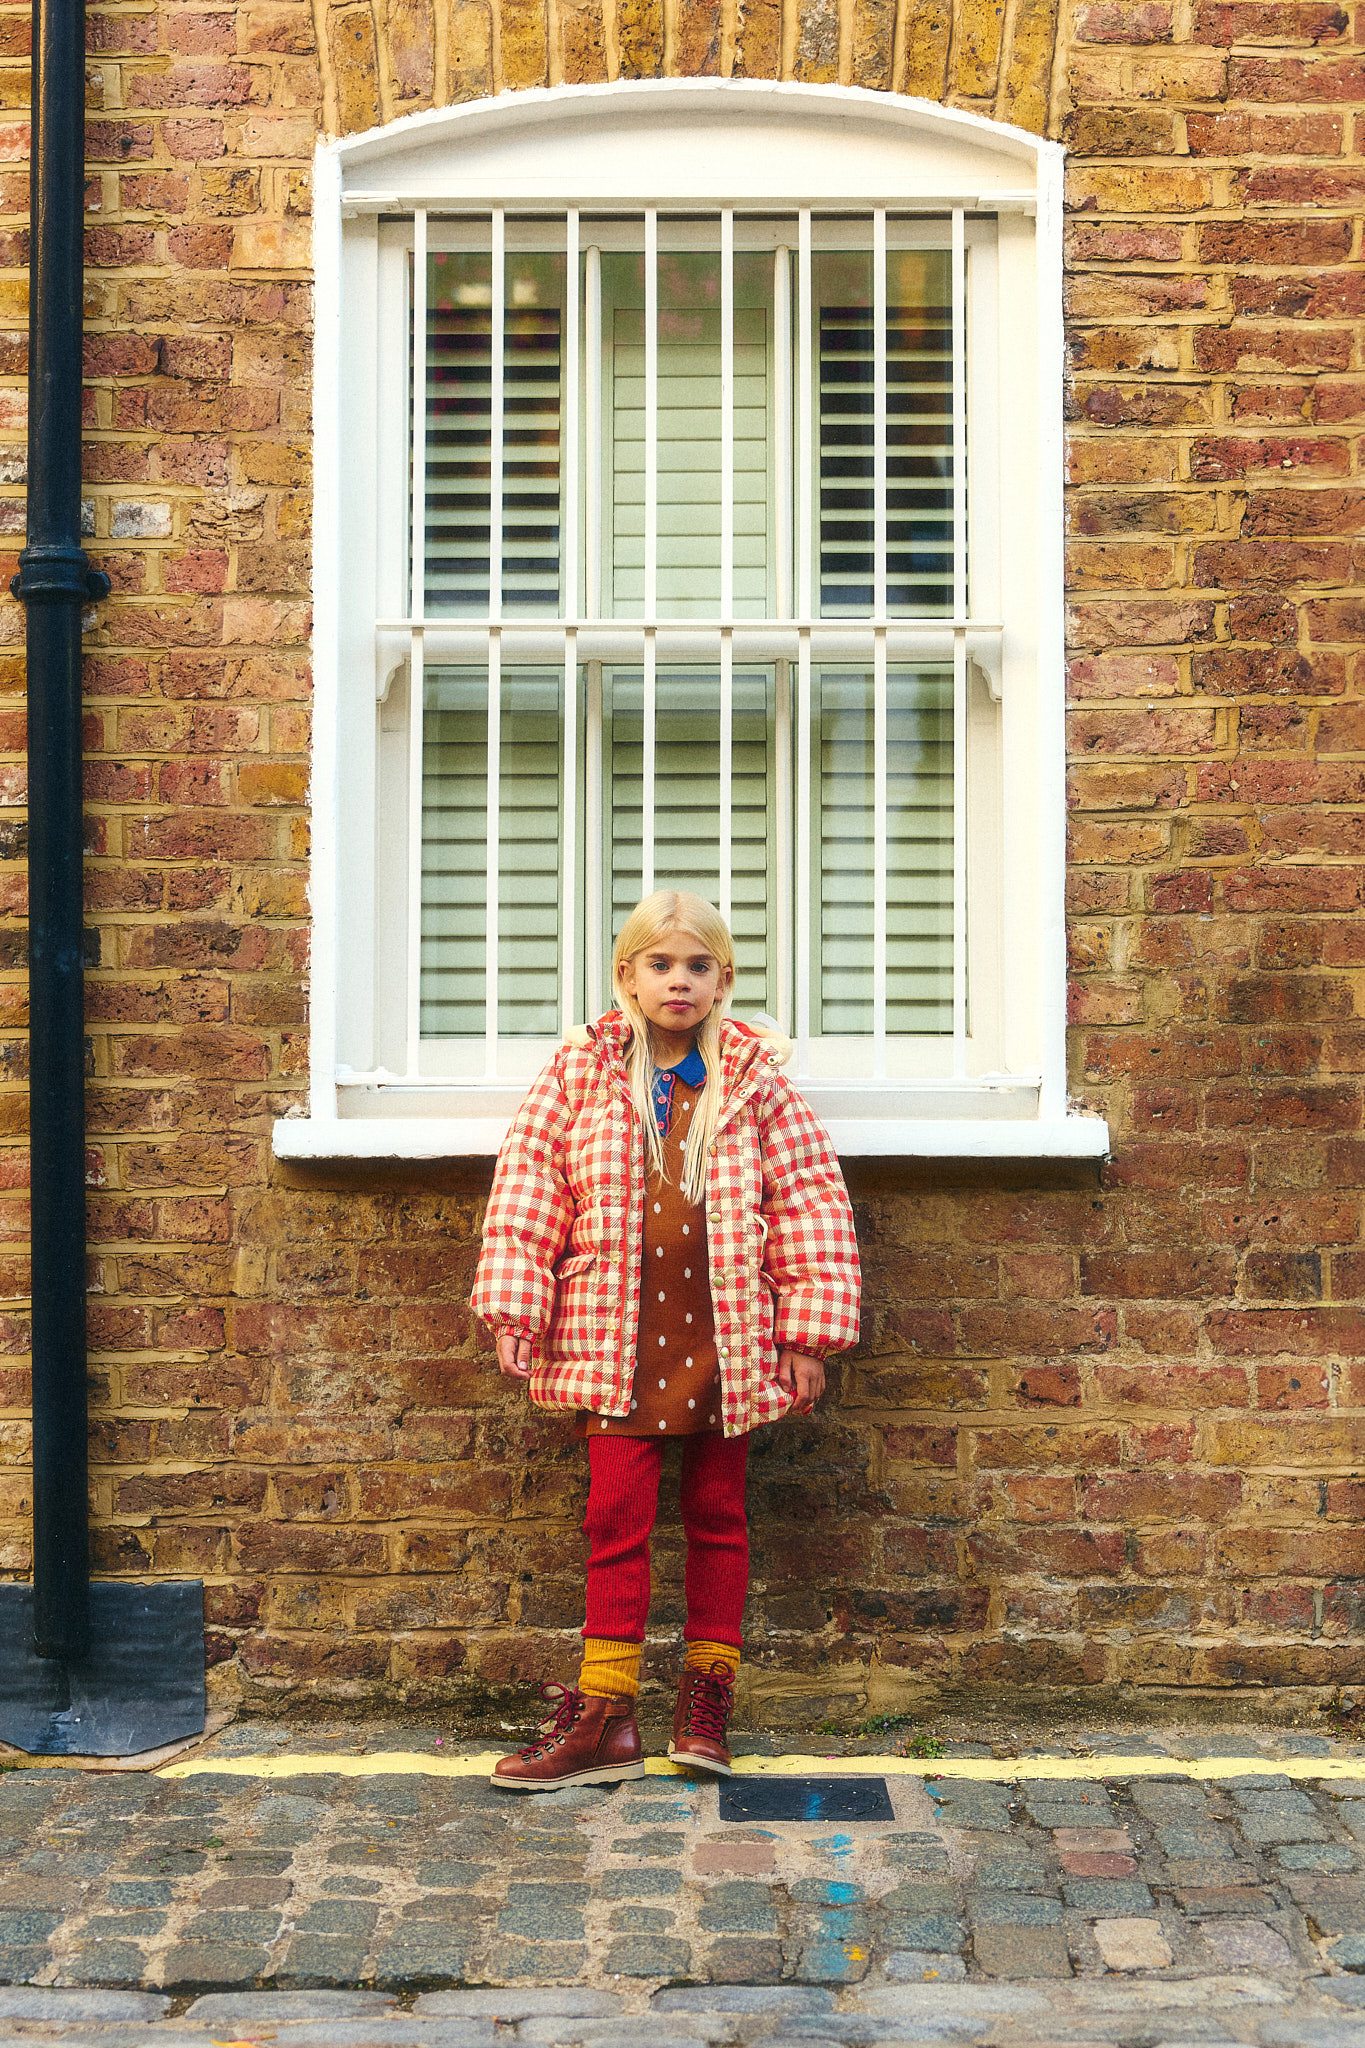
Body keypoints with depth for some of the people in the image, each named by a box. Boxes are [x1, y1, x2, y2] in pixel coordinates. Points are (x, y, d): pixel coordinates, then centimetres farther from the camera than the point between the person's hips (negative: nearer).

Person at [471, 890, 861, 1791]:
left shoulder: (756, 1079, 1)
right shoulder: (582, 1070, 2)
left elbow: (811, 1202, 2)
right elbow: (528, 1181, 3)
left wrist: (807, 1332, -1)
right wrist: (514, 1307, -3)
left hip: (724, 1338, 1)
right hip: (616, 1337, 0)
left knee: (719, 1515, 10)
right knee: (617, 1516, 0)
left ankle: (709, 1699, 22)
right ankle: (604, 1716, 6)